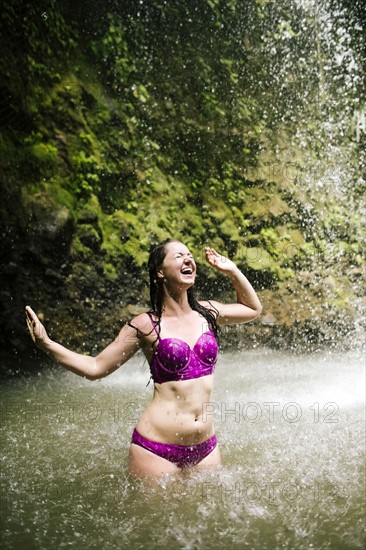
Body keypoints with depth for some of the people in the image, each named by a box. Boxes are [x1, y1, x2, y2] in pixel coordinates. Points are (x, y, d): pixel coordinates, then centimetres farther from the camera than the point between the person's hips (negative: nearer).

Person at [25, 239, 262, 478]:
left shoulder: (206, 312, 5)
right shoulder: (146, 326, -7)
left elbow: (253, 308, 23)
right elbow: (96, 367, -1)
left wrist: (232, 270, 13)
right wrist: (46, 343, -11)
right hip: (157, 450, -4)